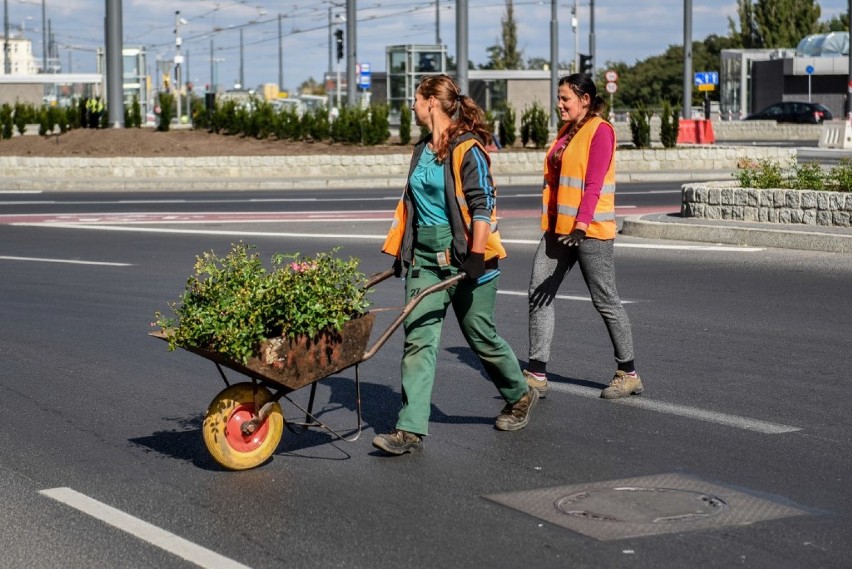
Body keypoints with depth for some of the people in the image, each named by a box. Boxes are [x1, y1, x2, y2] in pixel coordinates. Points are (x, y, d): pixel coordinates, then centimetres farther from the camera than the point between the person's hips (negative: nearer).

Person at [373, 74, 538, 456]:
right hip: (425, 259, 7)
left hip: (464, 260, -7)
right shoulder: (423, 151, 12)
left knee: (481, 337, 8)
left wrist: (476, 257, -20)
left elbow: (481, 205, -16)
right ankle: (411, 430, -8)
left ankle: (519, 396, 34)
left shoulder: (467, 149, -12)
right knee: (418, 339, -5)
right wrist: (399, 252, 20)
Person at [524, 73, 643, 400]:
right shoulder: (566, 131, 16)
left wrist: (581, 225, -29)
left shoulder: (600, 131, -10)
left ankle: (628, 374, 14)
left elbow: (593, 184, -20)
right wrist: (550, 224, 19)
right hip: (558, 228, 9)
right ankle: (537, 374, 5)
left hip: (589, 230, -8)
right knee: (539, 294, 2)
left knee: (604, 300, 1)